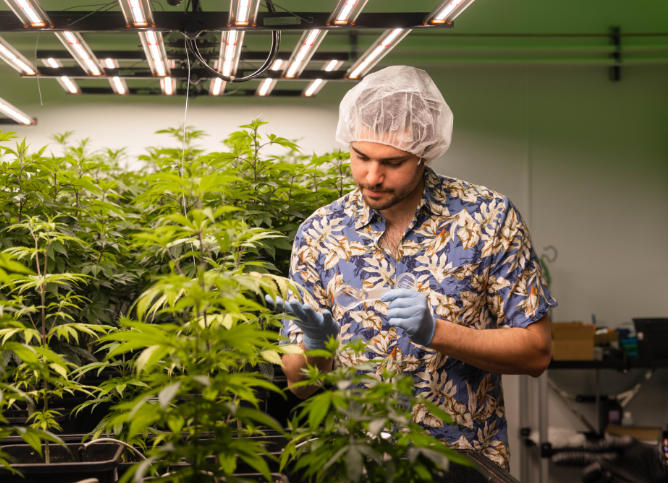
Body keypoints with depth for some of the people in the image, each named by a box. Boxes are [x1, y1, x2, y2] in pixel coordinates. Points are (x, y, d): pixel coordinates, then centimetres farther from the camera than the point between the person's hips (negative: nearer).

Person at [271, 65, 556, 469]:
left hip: (467, 461, -1)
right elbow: (300, 385, 6)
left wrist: (435, 331, -15)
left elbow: (536, 351, -1)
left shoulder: (488, 216, -1)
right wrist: (316, 347, -17)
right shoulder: (318, 234, 2)